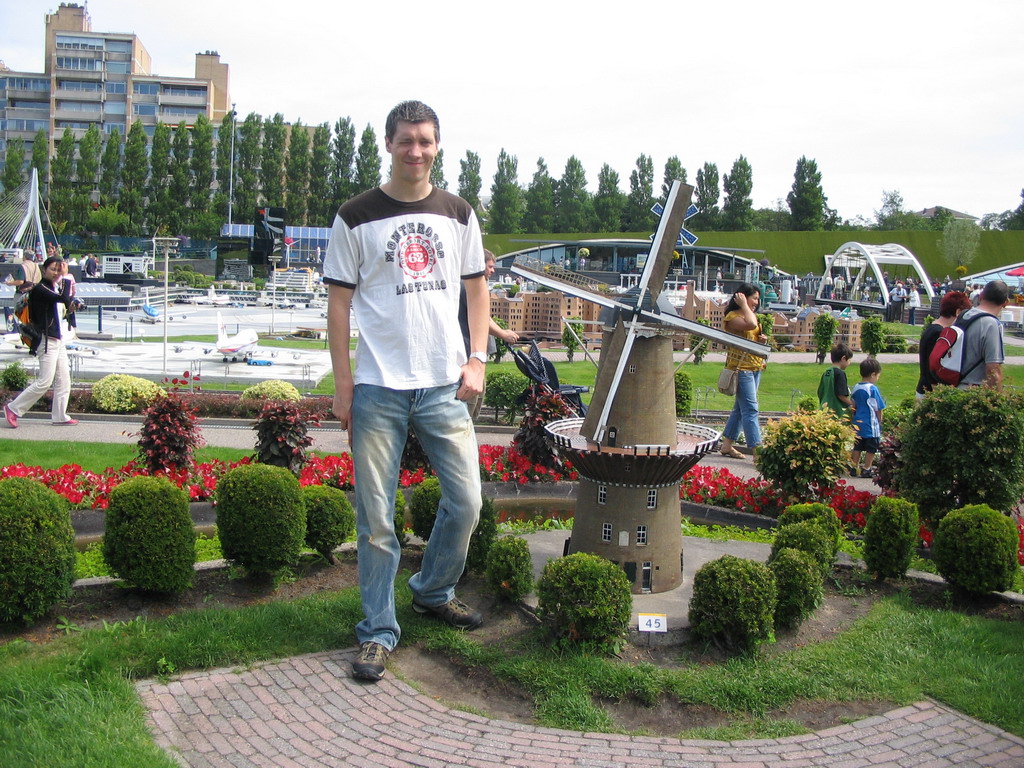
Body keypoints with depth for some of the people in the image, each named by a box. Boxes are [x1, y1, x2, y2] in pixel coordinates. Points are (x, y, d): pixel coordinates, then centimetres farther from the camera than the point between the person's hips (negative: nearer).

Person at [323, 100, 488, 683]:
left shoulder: (458, 213, 10)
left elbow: (478, 290, 14)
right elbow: (340, 302, 2)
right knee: (377, 518, 2)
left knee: (467, 502, 5)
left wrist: (476, 360, 1)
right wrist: (343, 384, -4)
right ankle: (379, 631, 16)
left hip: (444, 385, 3)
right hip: (377, 388, -2)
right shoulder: (357, 218, 2)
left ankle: (434, 592, 31)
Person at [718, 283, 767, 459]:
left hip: (755, 367, 10)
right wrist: (744, 305, -17)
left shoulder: (752, 315, 18)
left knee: (741, 408, 13)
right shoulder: (732, 317, -11)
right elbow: (751, 325, -30)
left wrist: (763, 340, 8)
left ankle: (727, 445, 21)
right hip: (741, 367, -10)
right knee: (750, 409, -13)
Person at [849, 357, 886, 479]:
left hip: (858, 423, 6)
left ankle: (854, 468, 16)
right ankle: (866, 470, 9)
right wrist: (880, 421, 2)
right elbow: (878, 408, -11)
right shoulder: (873, 389, -15)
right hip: (871, 425, -6)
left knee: (858, 447, 14)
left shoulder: (856, 387, 5)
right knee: (871, 448, 5)